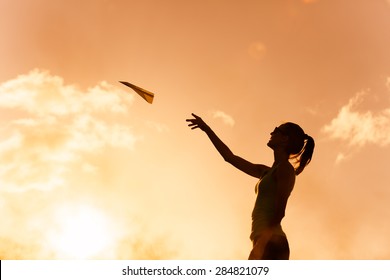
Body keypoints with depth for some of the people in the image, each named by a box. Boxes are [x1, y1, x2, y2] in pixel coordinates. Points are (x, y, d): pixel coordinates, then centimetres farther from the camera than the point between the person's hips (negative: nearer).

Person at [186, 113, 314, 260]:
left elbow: (279, 211, -13)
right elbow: (230, 157, 27)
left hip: (271, 244, -8)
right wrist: (206, 129, 30)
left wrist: (261, 243, -20)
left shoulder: (285, 168, -3)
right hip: (266, 245, 8)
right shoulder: (267, 172, 21)